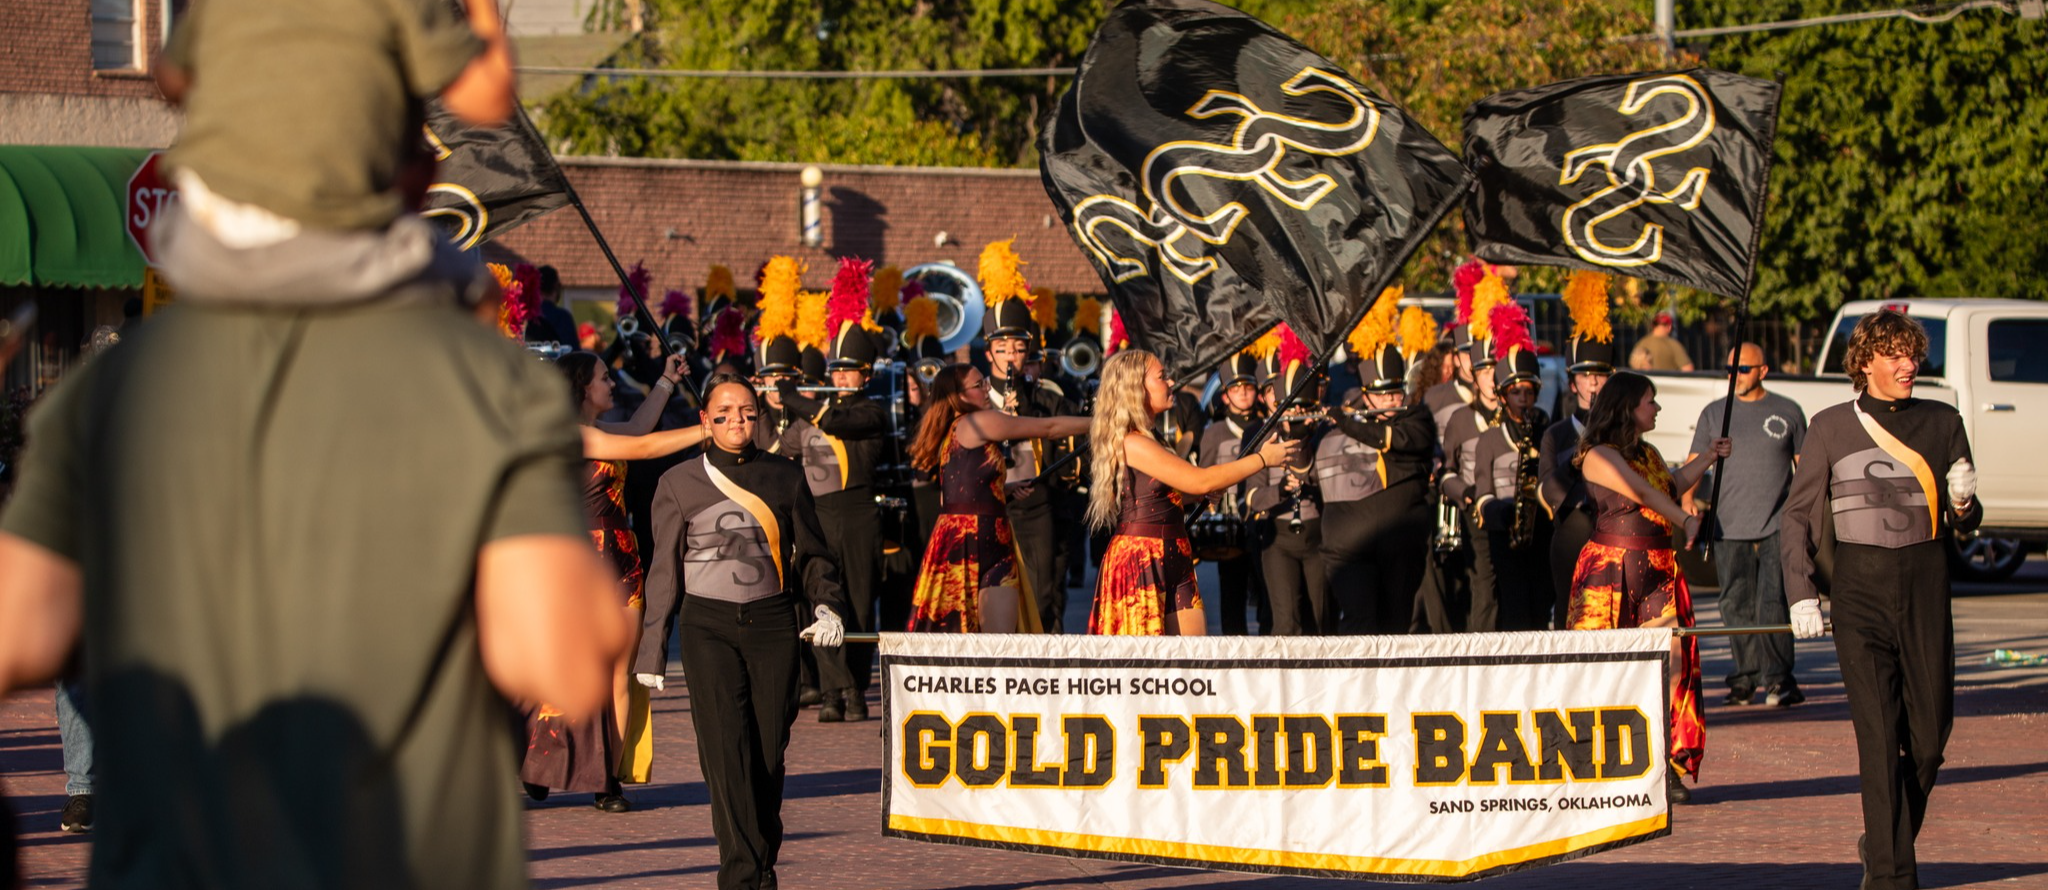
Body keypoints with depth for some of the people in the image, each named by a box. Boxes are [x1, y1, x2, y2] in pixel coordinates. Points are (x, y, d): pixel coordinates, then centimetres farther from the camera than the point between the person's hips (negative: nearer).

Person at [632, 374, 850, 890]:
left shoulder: (785, 477, 11)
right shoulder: (679, 485, 8)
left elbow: (812, 553, 18)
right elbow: (664, 573, 11)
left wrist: (826, 606, 0)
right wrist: (652, 651, 8)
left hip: (772, 621, 2)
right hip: (708, 624, -2)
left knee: (768, 751, -1)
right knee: (725, 747, -15)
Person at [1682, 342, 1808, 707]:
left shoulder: (1788, 412, 9)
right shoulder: (1714, 414, 13)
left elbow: (1806, 467, 14)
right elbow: (1694, 464, 11)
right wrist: (1687, 500, -7)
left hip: (1778, 526, -2)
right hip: (1729, 527, 2)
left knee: (1774, 603, -11)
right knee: (1736, 606, 2)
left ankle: (1778, 678, -8)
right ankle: (1745, 678, 10)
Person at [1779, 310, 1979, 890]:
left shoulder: (1943, 424, 10)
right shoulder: (1831, 428, 4)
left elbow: (1964, 526, 14)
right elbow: (1797, 517, 7)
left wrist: (1963, 505, -9)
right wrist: (1801, 595, -3)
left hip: (1926, 586, 2)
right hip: (1861, 587, -2)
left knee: (1930, 731, 2)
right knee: (1878, 733, -7)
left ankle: (1889, 840, 25)